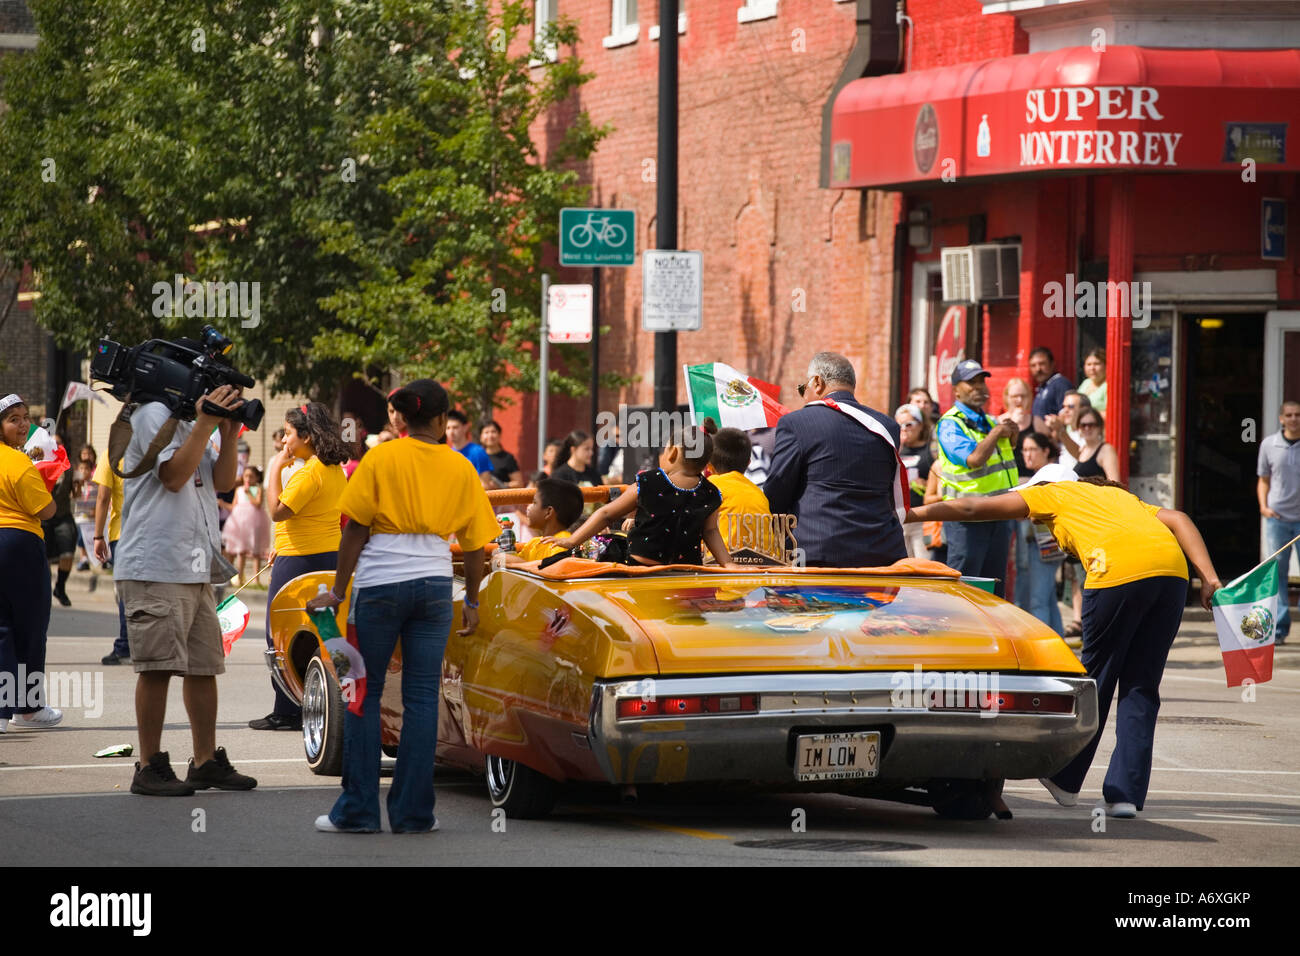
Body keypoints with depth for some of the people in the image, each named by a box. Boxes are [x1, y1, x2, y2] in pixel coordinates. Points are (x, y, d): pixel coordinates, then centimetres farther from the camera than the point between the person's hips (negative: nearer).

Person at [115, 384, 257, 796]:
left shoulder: (189, 422, 21)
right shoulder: (153, 415, -6)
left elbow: (222, 480, 17)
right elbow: (174, 475, -16)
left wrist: (229, 430, 6)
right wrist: (205, 424, -14)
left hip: (195, 568, 9)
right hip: (156, 566, -9)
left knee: (204, 666, 9)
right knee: (158, 667, -9)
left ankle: (206, 762, 16)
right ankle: (149, 768, -5)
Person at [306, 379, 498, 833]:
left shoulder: (379, 459, -2)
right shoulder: (459, 468, 6)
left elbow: (356, 530, -5)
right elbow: (475, 543, 8)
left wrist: (337, 591, -1)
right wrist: (472, 601, 18)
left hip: (379, 585, -2)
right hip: (434, 583, 2)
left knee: (364, 694, 5)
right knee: (422, 697, 6)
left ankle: (358, 809, 4)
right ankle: (413, 811, 5)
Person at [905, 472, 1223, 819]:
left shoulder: (1051, 494, 24)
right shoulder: (1120, 495, 37)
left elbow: (972, 509, 25)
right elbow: (1178, 520, 22)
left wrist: (914, 514, 36)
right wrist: (1208, 578, 14)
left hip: (1121, 569, -5)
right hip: (1174, 569, 5)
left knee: (1097, 676, 11)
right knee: (1141, 687, 11)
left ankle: (1066, 779, 26)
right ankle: (1126, 793, 8)